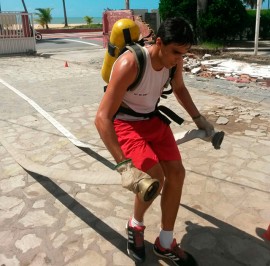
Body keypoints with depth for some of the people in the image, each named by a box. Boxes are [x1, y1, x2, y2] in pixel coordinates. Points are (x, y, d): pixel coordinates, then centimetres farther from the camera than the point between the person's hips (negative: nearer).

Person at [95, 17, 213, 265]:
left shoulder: (174, 59, -11)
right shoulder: (130, 65, -32)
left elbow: (179, 88, 14)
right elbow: (102, 118, -35)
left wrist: (198, 118, 8)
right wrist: (122, 163, -41)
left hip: (153, 119, 7)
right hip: (125, 123, -6)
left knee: (176, 173, -1)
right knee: (154, 177, -23)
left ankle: (165, 244, 18)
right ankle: (135, 225, 13)